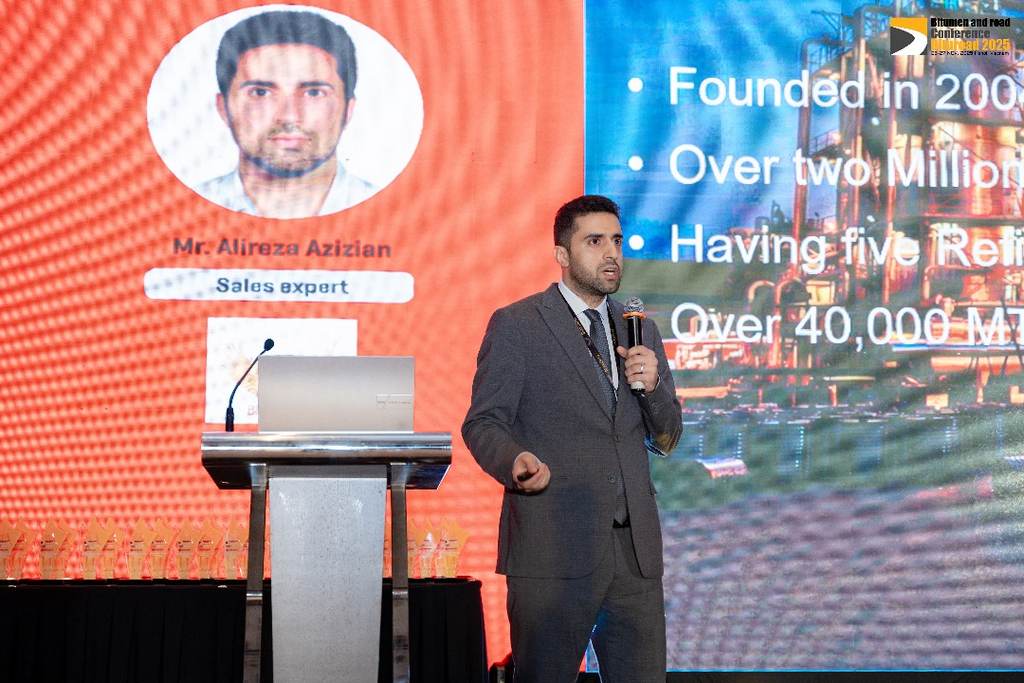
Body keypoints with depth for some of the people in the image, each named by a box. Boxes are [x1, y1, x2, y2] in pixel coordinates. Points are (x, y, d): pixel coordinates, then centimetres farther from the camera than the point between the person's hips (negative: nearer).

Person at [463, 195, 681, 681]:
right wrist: (516, 461, -24)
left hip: (635, 550, 5)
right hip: (554, 548, -5)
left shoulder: (641, 330, 17)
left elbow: (666, 440, 18)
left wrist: (653, 385, -3)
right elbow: (483, 423, -3)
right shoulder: (515, 326, 0)